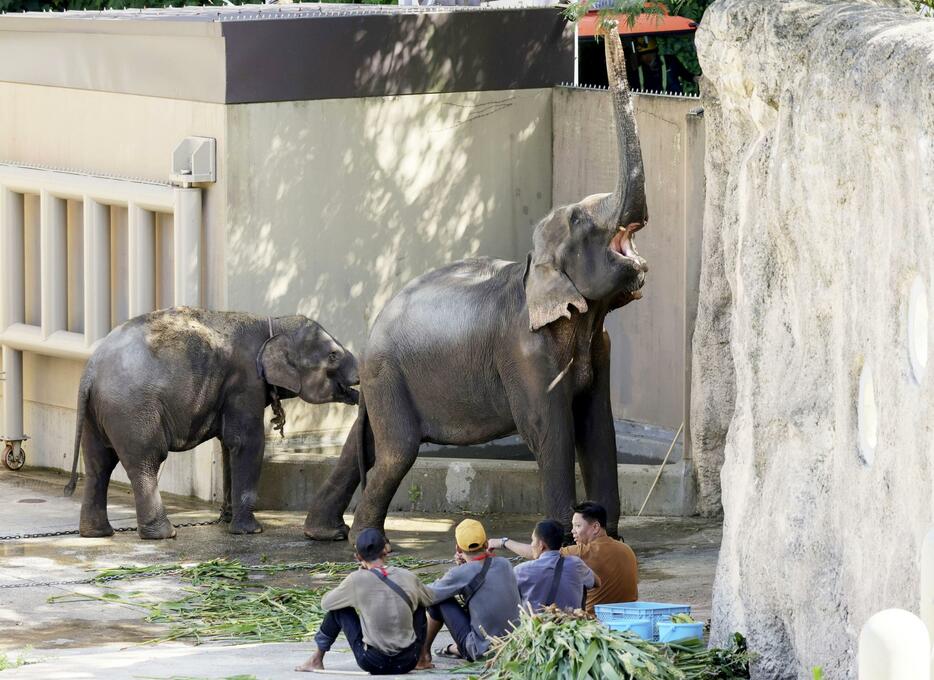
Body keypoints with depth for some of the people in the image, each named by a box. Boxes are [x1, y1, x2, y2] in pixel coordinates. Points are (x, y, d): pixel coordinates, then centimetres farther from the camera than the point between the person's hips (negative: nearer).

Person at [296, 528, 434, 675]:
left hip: (373, 663, -2)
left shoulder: (357, 580, -12)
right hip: (408, 661, 2)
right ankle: (422, 659, 33)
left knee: (339, 608, 15)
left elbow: (326, 603, 4)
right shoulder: (408, 578, -4)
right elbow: (429, 600, 17)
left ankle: (317, 660, 27)